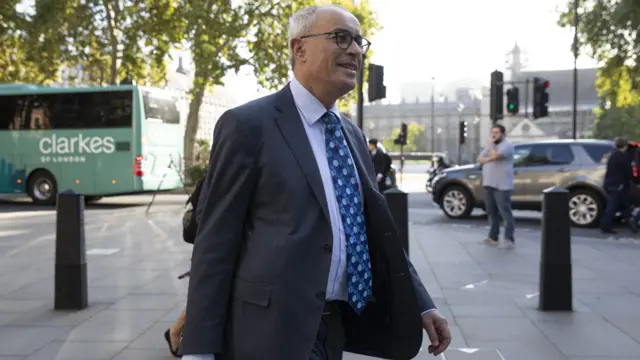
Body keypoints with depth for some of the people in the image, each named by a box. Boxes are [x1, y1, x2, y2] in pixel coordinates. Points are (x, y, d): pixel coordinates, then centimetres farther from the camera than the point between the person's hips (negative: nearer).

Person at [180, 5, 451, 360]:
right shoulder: (248, 124, -9)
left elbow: (377, 231, 16)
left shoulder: (352, 135, 13)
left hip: (336, 326, 8)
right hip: (273, 330, -7)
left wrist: (421, 304, 11)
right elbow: (215, 241, -11)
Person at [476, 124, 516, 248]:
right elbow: (480, 159, 10)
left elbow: (495, 155, -24)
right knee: (492, 212, 11)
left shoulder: (507, 145, -8)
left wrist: (490, 144, -6)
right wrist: (489, 159, -10)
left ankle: (509, 239, -7)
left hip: (502, 186, -8)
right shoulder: (490, 146, 19)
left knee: (505, 213, -8)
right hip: (489, 185, 8)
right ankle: (493, 237, 17)